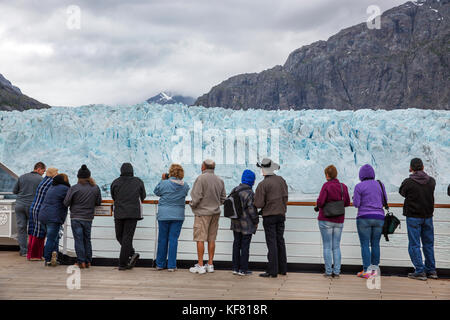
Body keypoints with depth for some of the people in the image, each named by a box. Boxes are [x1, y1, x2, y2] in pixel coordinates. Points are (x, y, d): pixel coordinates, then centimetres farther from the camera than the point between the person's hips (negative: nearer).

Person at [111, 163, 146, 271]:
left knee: (119, 236, 14)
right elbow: (143, 196, 13)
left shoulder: (115, 182, 3)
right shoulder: (138, 182, 3)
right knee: (127, 237, 0)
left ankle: (132, 253, -1)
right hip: (133, 213, 0)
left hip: (119, 213, 0)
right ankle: (122, 264, -1)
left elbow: (113, 197, 14)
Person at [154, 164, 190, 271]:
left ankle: (160, 264, 18)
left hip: (164, 215, -1)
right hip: (178, 215, 1)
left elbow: (156, 192, 5)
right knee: (173, 239, 4)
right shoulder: (185, 186, -4)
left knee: (162, 239, 10)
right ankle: (171, 265, 4)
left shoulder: (164, 183, -11)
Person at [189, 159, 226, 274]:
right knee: (211, 239, 11)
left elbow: (197, 197, -16)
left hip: (202, 212, -6)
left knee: (200, 239, -1)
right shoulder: (220, 180, 7)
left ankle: (200, 266, 0)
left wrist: (192, 205, 1)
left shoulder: (201, 178, -13)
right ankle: (210, 264, 15)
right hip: (215, 213, 6)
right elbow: (223, 198, 11)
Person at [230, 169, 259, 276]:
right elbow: (252, 210, -16)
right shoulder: (249, 193, -18)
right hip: (247, 224, -7)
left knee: (236, 244, 13)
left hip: (235, 223, 7)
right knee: (245, 246, 1)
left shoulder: (234, 191, 5)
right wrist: (256, 221, -3)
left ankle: (235, 268, 17)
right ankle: (243, 269, 5)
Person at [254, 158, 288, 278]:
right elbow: (285, 197, 11)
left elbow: (259, 204, -15)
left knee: (272, 243, -3)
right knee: (280, 241, 14)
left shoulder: (263, 184, -16)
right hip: (281, 214, 6)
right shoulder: (281, 180, 4)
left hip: (269, 216, -6)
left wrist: (255, 197, 4)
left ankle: (272, 271, -1)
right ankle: (283, 269, 21)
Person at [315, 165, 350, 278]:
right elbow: (347, 203, 8)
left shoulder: (326, 186, -13)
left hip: (326, 220, -4)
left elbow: (320, 202, -18)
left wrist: (319, 206, 3)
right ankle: (336, 271, 10)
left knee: (327, 246, 2)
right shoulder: (343, 187, 1)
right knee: (336, 247, 11)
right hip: (339, 221, 4)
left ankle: (328, 271, 4)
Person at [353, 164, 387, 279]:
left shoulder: (359, 186, -6)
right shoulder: (380, 184, 6)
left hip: (364, 218, -4)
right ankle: (375, 268, 13)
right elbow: (384, 201, 10)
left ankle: (366, 271, -4)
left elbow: (356, 204, -7)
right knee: (375, 244, 10)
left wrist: (355, 198, 13)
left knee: (365, 245, -1)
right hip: (379, 218, 4)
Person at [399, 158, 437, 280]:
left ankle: (420, 271, -2)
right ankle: (431, 270, 21)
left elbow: (402, 192, 4)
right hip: (428, 216, 5)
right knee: (428, 244, 15)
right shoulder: (431, 181, -1)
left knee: (414, 245, 1)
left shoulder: (408, 182, -13)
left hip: (413, 217, -4)